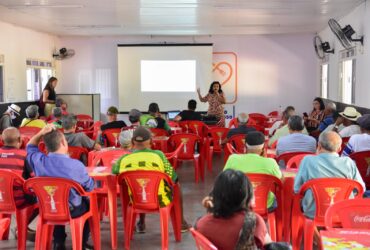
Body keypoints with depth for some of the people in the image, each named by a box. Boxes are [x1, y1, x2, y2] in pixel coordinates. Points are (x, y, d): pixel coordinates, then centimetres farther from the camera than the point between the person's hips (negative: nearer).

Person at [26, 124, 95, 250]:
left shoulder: (39, 161, -18)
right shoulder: (76, 164, -26)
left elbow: (30, 147, 7)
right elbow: (90, 187, -10)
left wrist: (41, 133, -9)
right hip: (72, 210, -3)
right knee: (88, 203, 30)